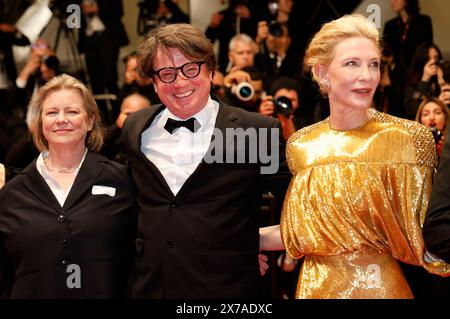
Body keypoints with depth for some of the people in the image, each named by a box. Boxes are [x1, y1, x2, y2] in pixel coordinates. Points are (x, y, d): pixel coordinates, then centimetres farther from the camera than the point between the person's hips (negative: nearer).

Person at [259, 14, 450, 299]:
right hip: (316, 288, 3)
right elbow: (303, 232, 9)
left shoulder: (410, 138, -12)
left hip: (381, 287, -3)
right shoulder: (301, 145, -1)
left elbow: (420, 233, -6)